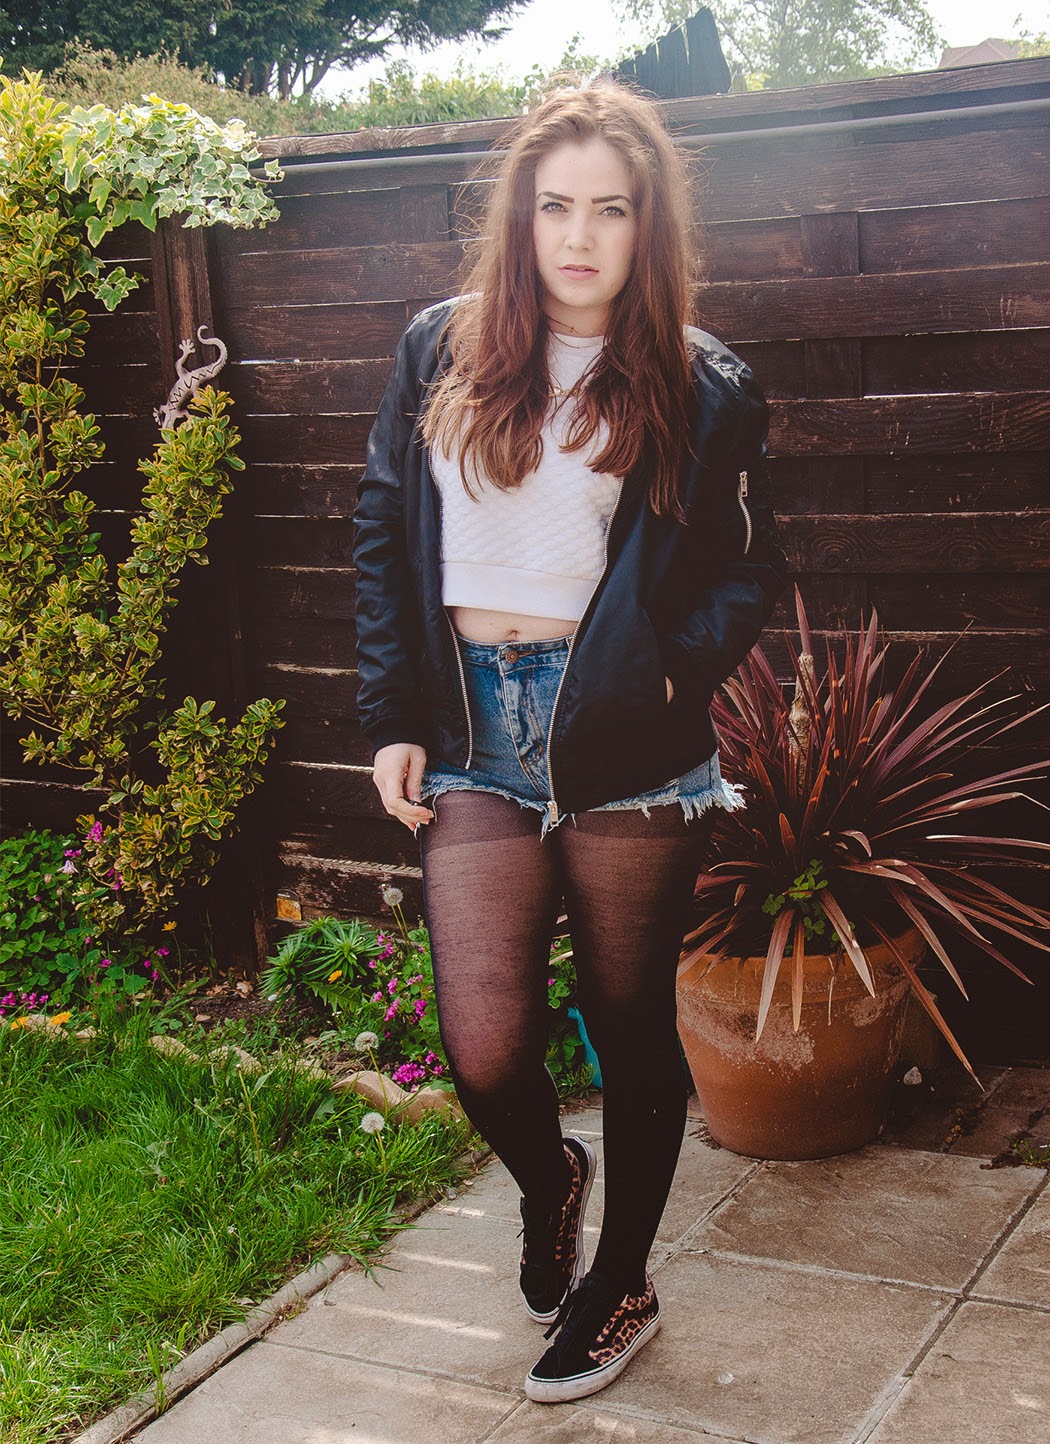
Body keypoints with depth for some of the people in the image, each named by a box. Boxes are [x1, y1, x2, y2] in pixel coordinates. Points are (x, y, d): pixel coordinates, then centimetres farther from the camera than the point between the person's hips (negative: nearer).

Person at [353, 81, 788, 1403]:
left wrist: (672, 671, -11)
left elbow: (748, 571, 7)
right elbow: (383, 536, 11)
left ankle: (620, 1287, 34)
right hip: (477, 746, 1)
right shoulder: (439, 351, 7)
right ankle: (549, 1178, 32)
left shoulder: (701, 387, 1)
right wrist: (393, 720, 6)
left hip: (626, 750, -1)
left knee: (631, 1027, 11)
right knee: (485, 1051, -6)